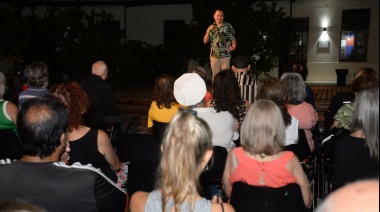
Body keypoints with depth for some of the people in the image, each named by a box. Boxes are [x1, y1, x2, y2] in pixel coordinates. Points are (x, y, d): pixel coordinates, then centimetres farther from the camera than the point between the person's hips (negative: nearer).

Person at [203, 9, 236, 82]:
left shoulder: (228, 26, -1)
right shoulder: (211, 27, 7)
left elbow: (233, 38, 0)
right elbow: (205, 41, 3)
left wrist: (233, 46, -18)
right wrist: (208, 31, -10)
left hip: (225, 55, -2)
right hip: (214, 55, 3)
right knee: (215, 75, 10)